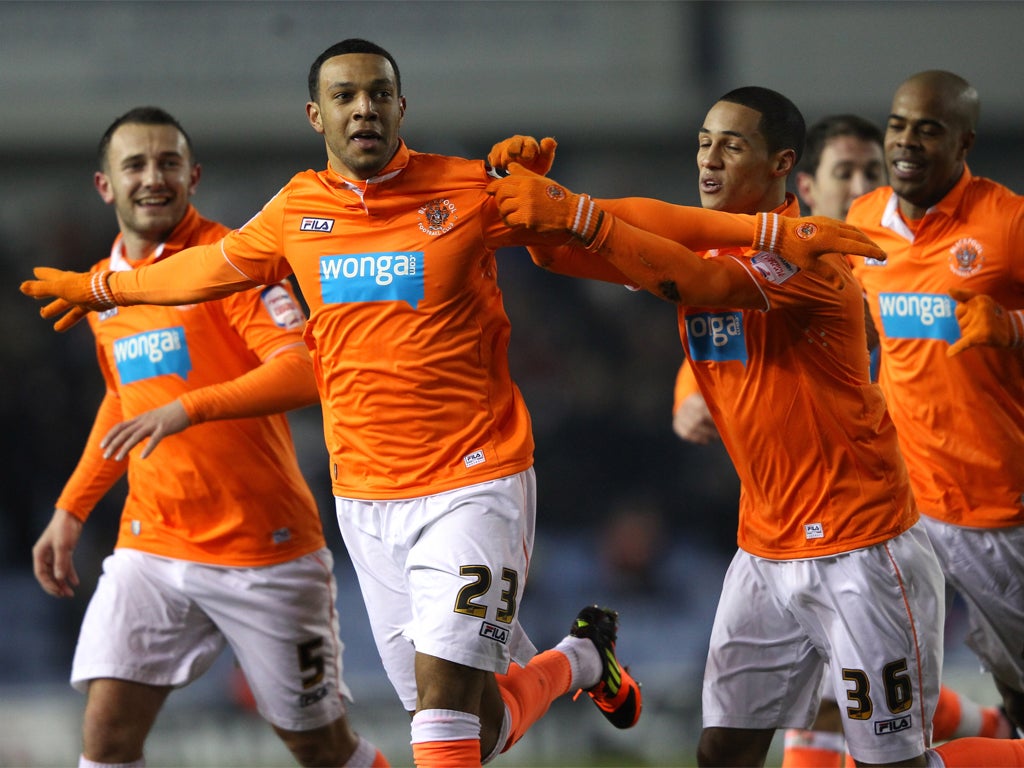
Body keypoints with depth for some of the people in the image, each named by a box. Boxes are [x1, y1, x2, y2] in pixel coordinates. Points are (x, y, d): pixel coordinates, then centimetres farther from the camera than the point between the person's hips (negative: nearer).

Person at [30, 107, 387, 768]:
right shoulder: (105, 284, 12)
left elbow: (305, 371, -23)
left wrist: (188, 410, -35)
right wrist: (71, 511, 23)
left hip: (266, 550, -5)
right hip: (151, 546, 5)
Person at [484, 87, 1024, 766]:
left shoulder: (809, 248, -16)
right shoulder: (697, 245, 7)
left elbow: (710, 285, -34)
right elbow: (565, 252, 2)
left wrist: (577, 214, -38)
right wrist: (534, 193, -21)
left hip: (858, 549, -7)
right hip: (765, 550, 7)